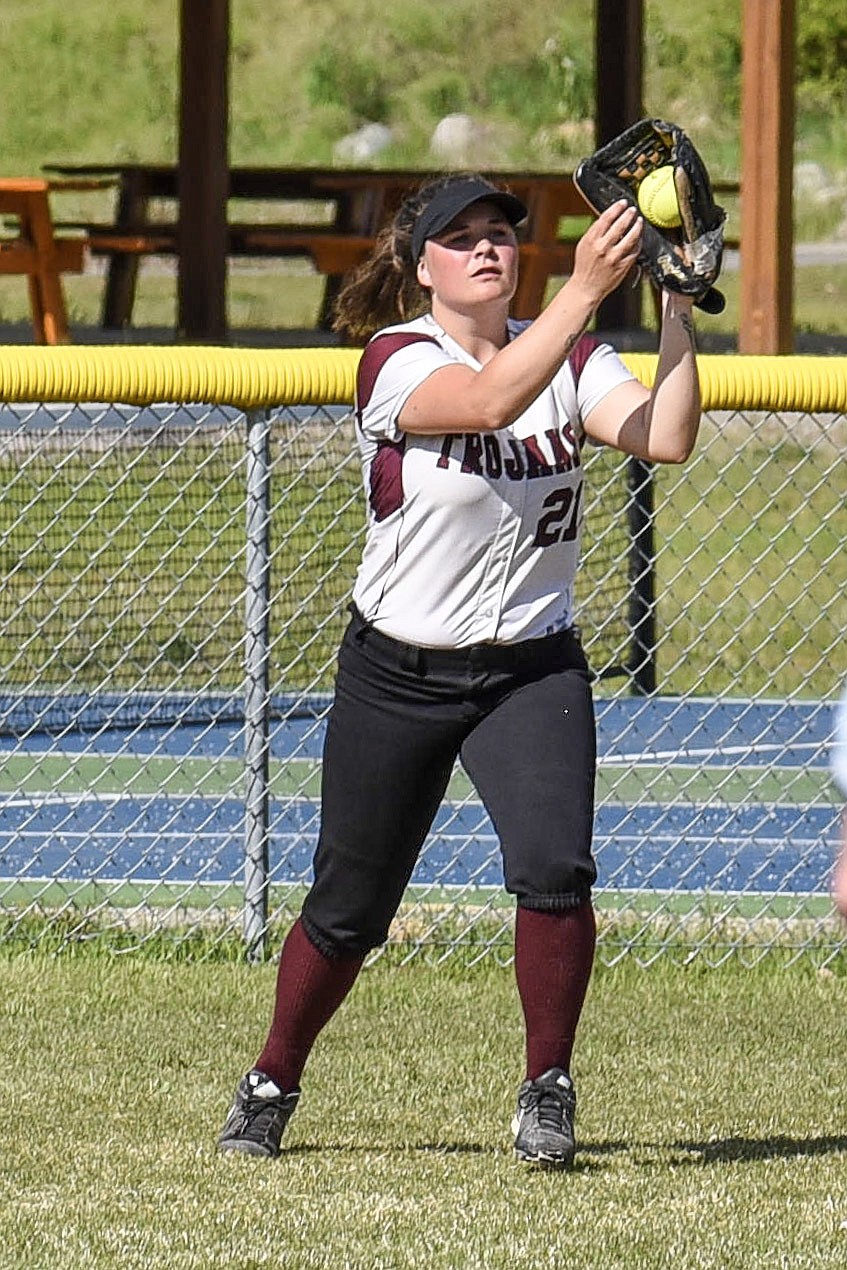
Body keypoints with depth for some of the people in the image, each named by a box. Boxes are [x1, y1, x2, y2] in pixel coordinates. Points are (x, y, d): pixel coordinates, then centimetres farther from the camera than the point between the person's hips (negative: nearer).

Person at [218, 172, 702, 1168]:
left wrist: (677, 312, -24)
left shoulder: (569, 359, 1)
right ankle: (271, 1086, 30)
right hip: (397, 674, -2)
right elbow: (492, 399, -32)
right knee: (349, 908, 6)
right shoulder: (397, 359, -11)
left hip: (531, 670, 2)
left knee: (555, 868, -21)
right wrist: (586, 287, -38)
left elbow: (666, 437, -15)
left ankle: (546, 1089, -4)